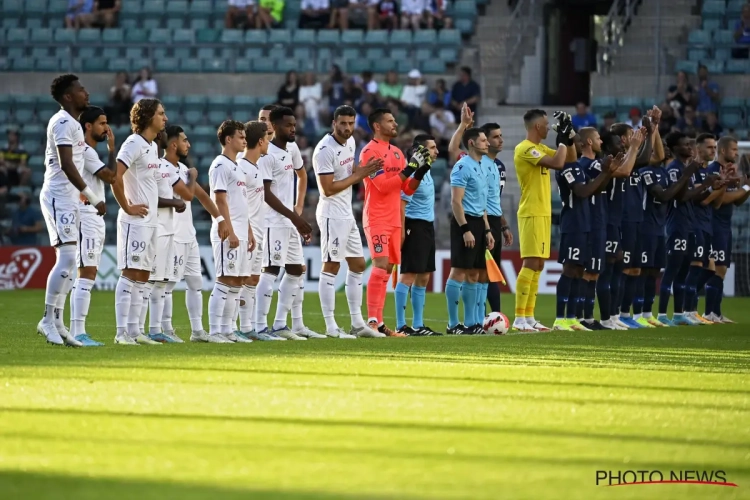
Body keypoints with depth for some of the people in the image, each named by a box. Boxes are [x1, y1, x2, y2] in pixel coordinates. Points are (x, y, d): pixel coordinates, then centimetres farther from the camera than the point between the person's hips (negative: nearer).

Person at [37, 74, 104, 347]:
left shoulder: (71, 123, 18)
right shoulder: (64, 123, -13)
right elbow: (66, 165, -21)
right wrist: (94, 198, -19)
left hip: (67, 199, 10)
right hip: (59, 197, -10)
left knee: (68, 262, 8)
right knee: (66, 258, -15)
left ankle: (57, 324, 10)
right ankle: (48, 320, -12)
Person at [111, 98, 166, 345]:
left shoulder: (153, 146, 16)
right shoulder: (134, 144, -13)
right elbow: (115, 176, -23)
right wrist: (127, 207, -17)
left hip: (151, 221, 9)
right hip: (135, 221, -9)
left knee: (142, 276, 10)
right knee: (130, 273, -10)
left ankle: (135, 331, 13)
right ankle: (122, 332, -10)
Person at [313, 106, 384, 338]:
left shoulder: (350, 142, 9)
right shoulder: (325, 150, -18)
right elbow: (328, 189, -21)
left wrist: (364, 170, 1)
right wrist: (358, 175, -15)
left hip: (347, 213, 9)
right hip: (332, 214, -9)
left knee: (358, 265, 12)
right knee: (331, 267, -6)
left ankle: (357, 323, 17)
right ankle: (330, 326, -4)